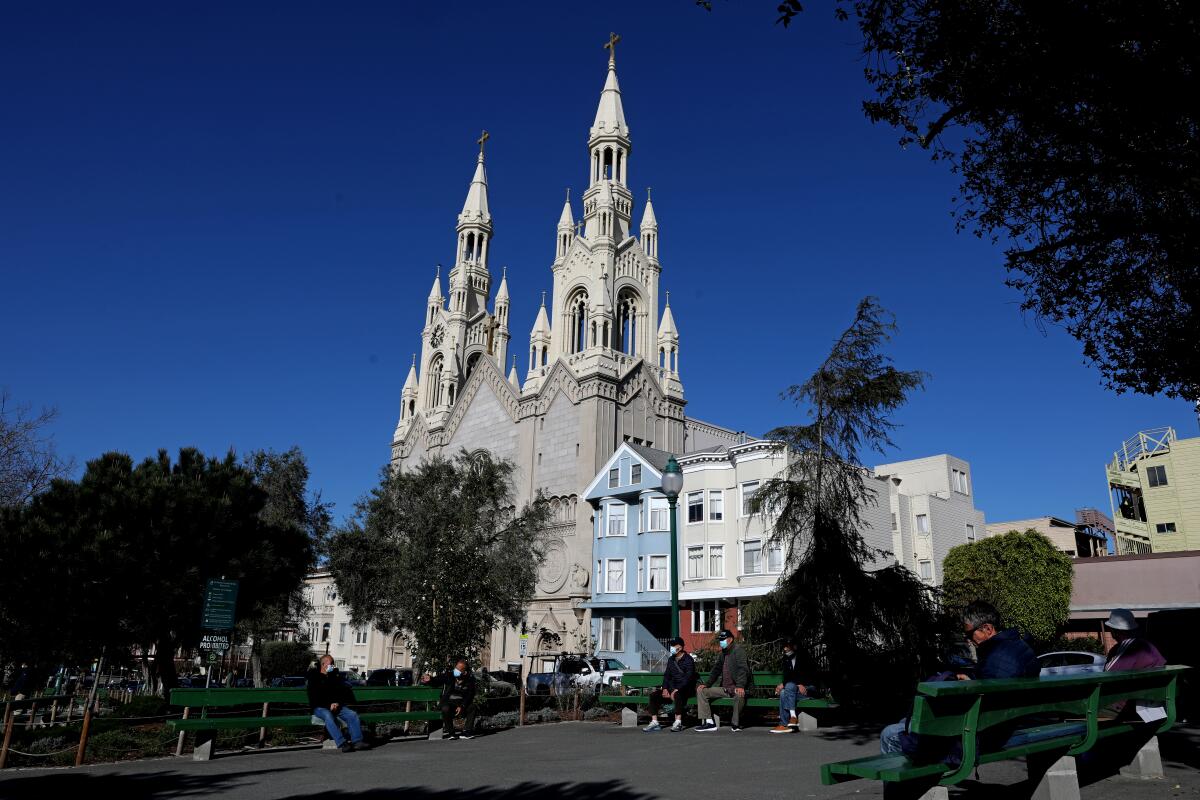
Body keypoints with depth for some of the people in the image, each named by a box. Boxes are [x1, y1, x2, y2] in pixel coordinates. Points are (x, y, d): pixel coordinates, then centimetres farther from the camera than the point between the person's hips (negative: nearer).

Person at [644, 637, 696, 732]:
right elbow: (667, 675, 15)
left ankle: (678, 723, -33)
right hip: (672, 688, 7)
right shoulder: (671, 660, 14)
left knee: (677, 695, -40)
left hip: (686, 689, -7)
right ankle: (654, 723, -13)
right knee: (654, 696, -13)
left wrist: (676, 690, -23)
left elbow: (688, 679, -17)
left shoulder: (688, 660, -8)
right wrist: (665, 689, -3)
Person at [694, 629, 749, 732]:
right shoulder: (723, 653, 16)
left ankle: (735, 724, -20)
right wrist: (707, 684, 8)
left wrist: (740, 686, -34)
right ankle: (709, 722, -9)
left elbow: (743, 668, -20)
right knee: (700, 691, -3)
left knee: (739, 694, -41)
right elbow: (716, 669, 21)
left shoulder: (738, 650, -8)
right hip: (723, 688, 8)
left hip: (735, 688, -8)